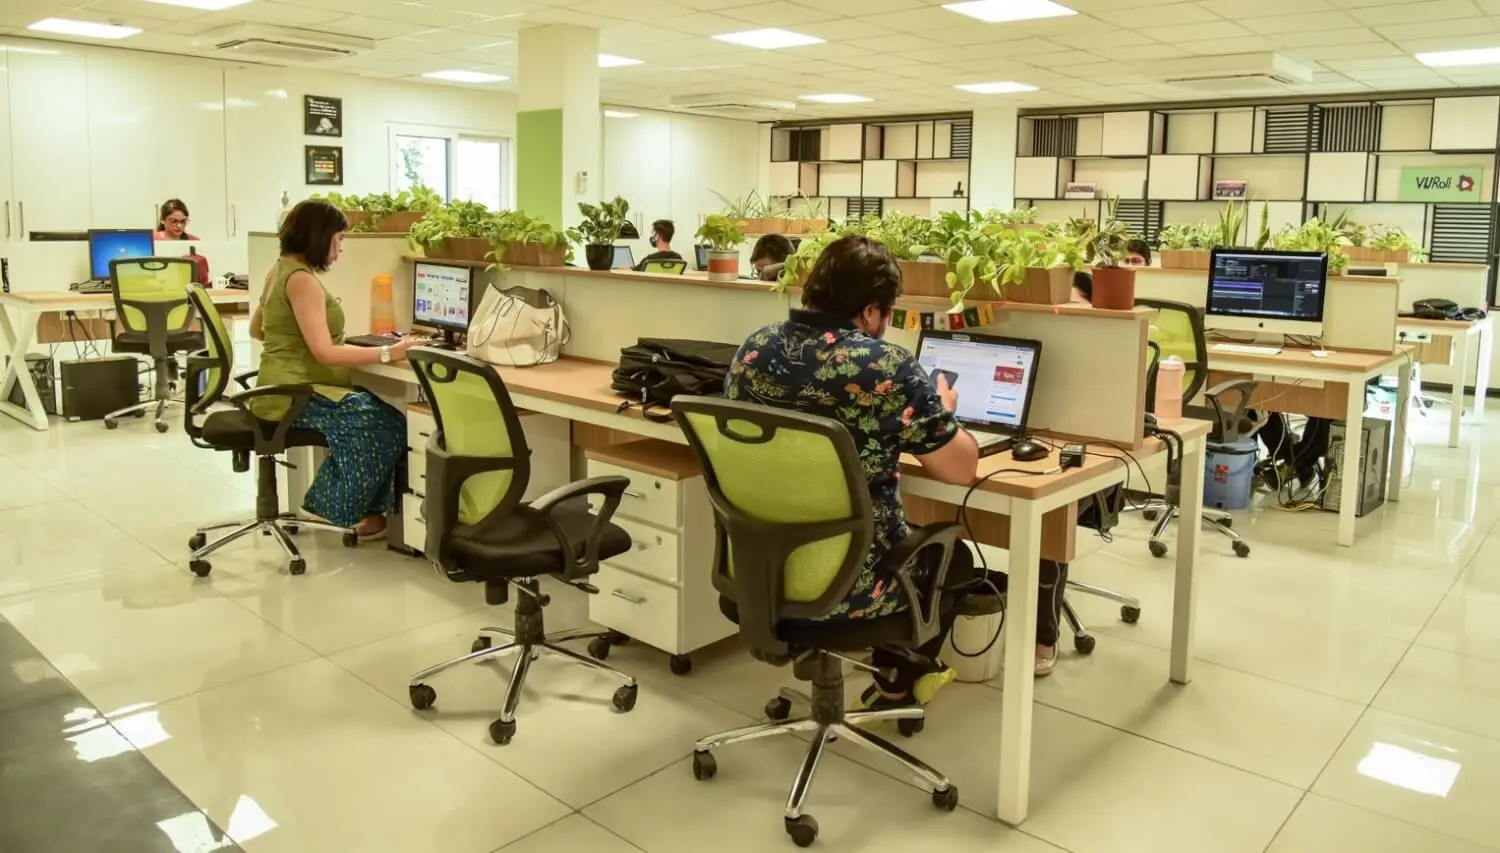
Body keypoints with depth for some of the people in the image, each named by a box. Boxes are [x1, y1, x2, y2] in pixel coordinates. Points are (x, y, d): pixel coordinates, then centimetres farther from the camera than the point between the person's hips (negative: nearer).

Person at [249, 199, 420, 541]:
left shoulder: (281, 269, 13)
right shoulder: (301, 279, -18)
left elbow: (256, 329, 27)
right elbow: (325, 352, -24)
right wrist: (388, 353, -24)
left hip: (290, 387, 10)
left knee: (373, 412, 7)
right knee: (387, 422, -13)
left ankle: (327, 504, 11)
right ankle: (348, 512, 2)